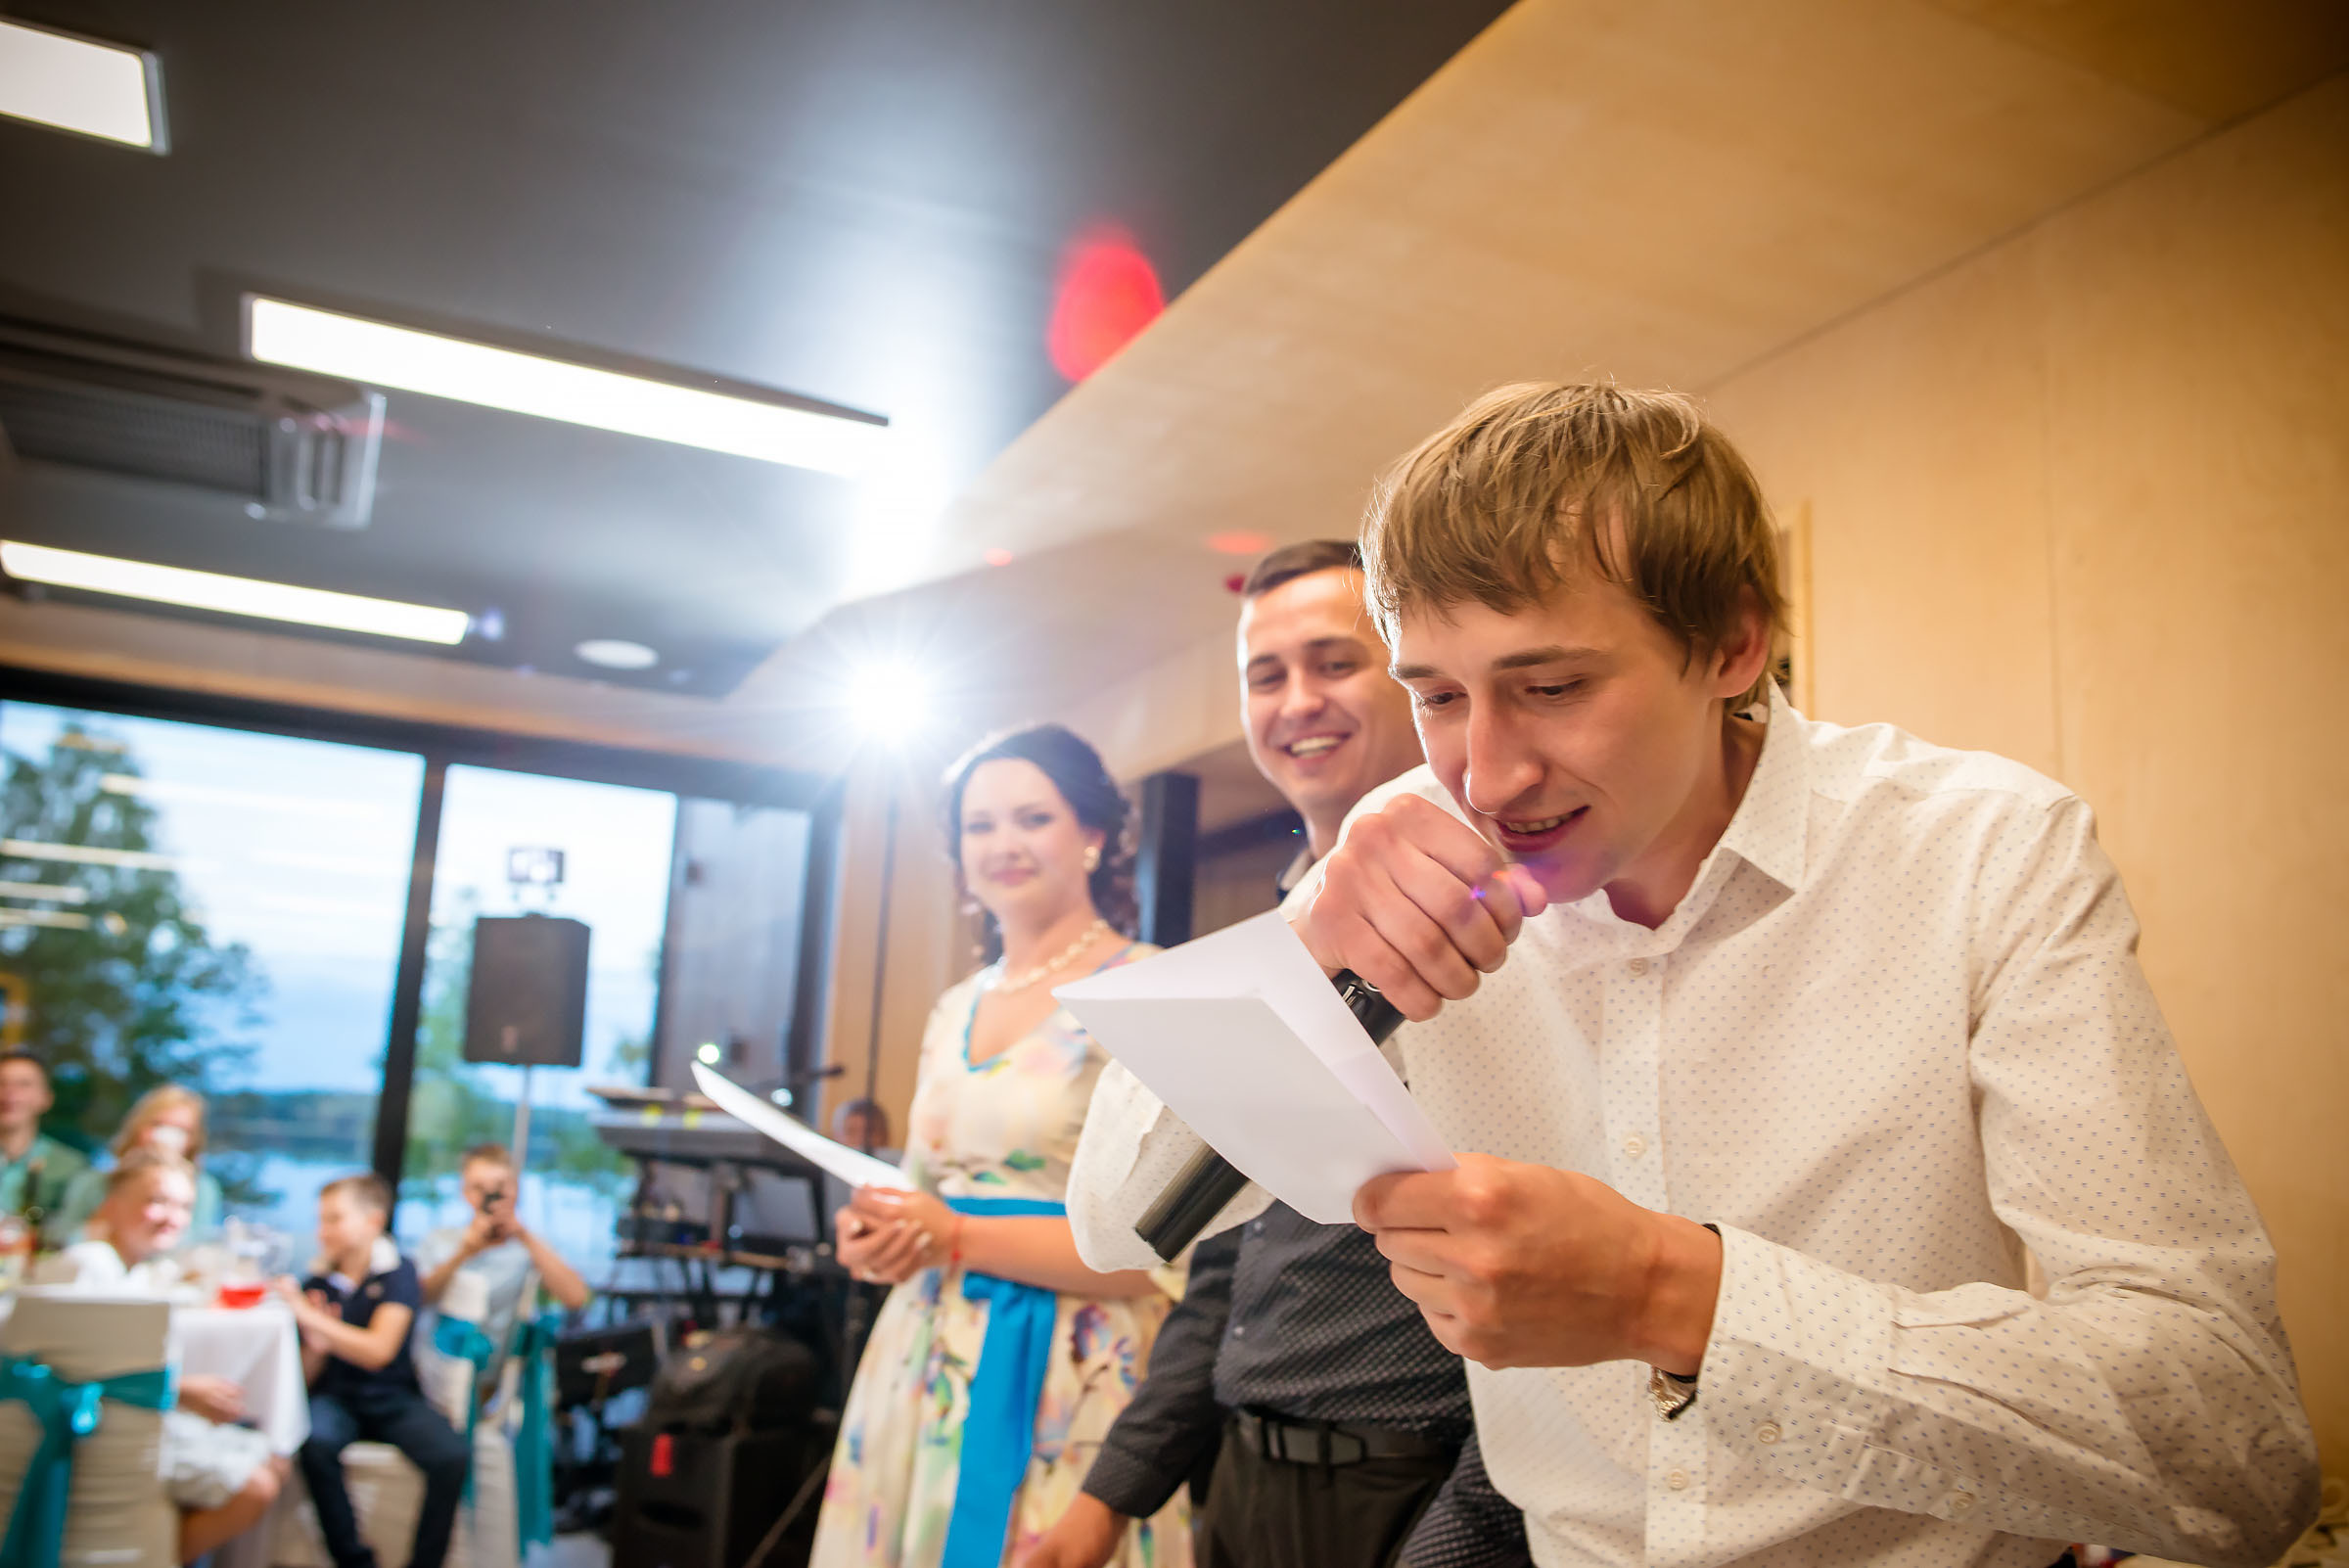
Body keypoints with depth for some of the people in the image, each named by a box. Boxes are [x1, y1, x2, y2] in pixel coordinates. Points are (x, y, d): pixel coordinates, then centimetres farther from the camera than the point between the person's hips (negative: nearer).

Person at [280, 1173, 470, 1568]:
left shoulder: (398, 1273, -4)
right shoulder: (317, 1281, 6)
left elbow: (378, 1351, -17)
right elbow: (305, 1377, 10)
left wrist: (311, 1318, -17)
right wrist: (315, 1346, -12)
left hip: (392, 1398, -2)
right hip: (336, 1398, 2)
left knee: (451, 1457, -28)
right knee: (316, 1444, -33)